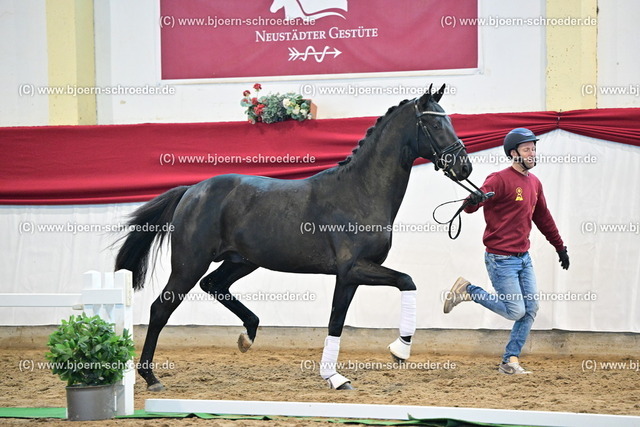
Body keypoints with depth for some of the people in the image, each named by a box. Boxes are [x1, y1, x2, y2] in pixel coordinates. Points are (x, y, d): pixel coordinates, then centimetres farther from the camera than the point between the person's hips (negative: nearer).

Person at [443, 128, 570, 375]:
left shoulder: (534, 183, 11)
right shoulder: (501, 179, -14)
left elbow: (543, 218, 23)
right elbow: (470, 206, -27)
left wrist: (560, 247, 26)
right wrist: (474, 199, -51)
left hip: (524, 258, 8)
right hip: (501, 259, -8)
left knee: (530, 309, 4)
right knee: (516, 311, -9)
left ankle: (510, 361, 12)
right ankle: (467, 291, 8)